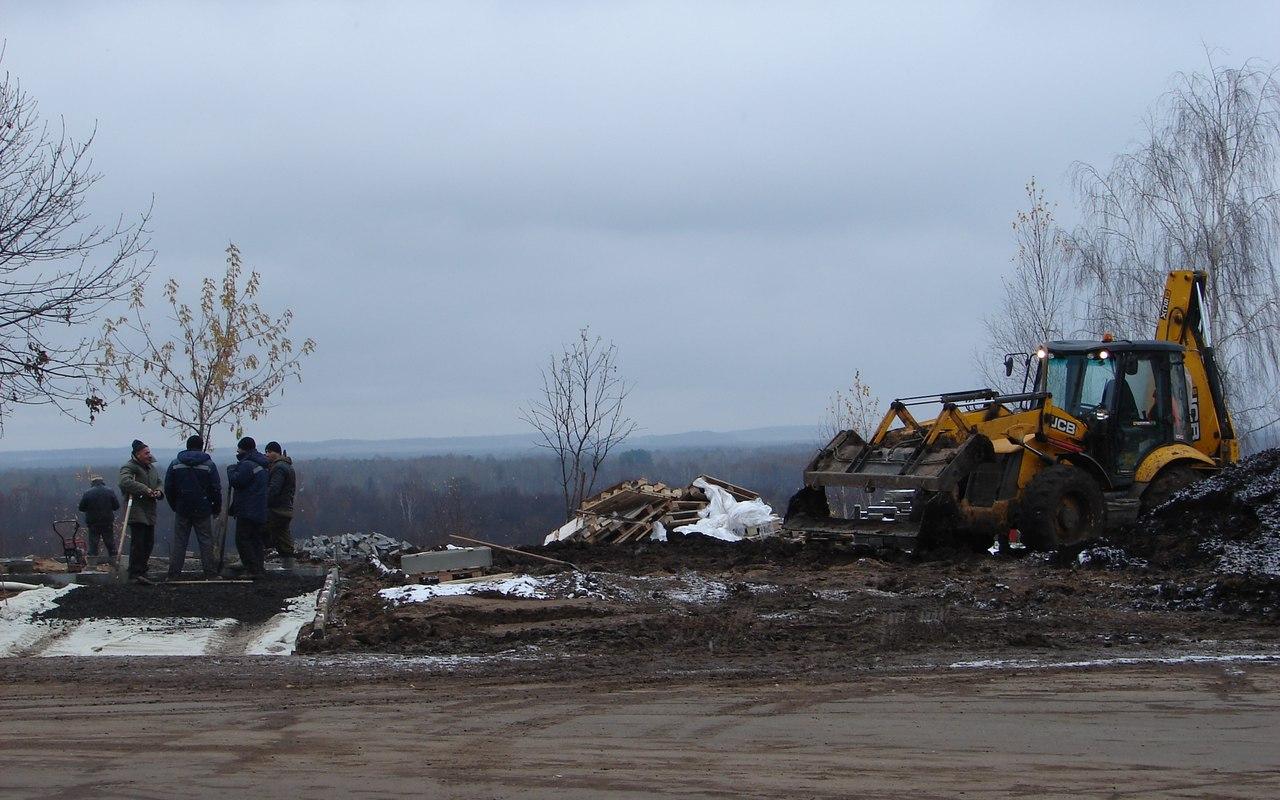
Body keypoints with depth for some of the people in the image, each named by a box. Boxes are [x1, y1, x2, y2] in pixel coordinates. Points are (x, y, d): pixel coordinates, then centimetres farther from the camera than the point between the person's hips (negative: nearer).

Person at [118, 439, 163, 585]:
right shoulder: (129, 467, -6)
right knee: (138, 543, -12)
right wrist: (146, 490, -26)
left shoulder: (152, 469, 21)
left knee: (149, 543, 9)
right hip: (136, 512, -8)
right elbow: (125, 481, -24)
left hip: (150, 513, 8)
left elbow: (159, 484, 24)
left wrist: (159, 492, -2)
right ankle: (135, 574, -12)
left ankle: (141, 572, 18)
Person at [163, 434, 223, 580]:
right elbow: (216, 489, -3)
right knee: (206, 541, 4)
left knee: (179, 542, 6)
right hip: (203, 510, -2)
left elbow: (168, 488, 5)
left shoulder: (175, 464, 3)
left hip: (182, 509, 2)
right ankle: (210, 573, 3)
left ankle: (174, 574, 3)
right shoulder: (208, 465, -4)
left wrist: (174, 505, 16)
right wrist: (217, 508, 9)